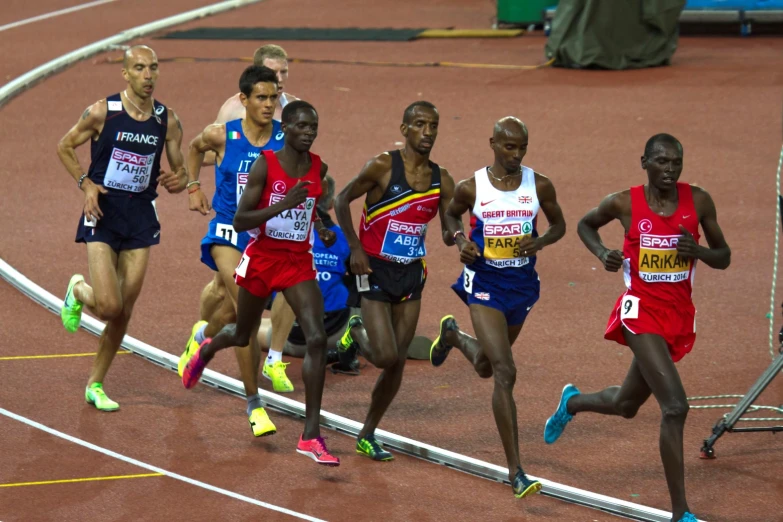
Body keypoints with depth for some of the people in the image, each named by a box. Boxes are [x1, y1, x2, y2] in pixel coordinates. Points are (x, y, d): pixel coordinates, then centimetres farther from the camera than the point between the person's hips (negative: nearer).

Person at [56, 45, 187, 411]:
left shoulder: (167, 120, 2)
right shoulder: (102, 112, -8)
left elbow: (179, 171, 11)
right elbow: (64, 147, 4)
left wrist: (177, 182, -12)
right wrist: (86, 183, -10)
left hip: (141, 216, 4)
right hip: (103, 214, -4)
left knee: (124, 313, 4)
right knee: (108, 307, -15)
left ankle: (95, 384, 20)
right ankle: (78, 291, 21)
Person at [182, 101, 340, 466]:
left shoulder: (318, 169, 1)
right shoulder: (264, 165, -14)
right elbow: (239, 221, -18)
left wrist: (321, 228, 3)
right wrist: (282, 205, -30)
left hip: (299, 262, 3)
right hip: (261, 259, -3)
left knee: (317, 339, -16)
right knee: (243, 336, 18)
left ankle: (311, 435, -14)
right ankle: (207, 349, 59)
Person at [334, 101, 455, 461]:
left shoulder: (441, 180, 2)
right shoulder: (383, 167, -12)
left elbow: (449, 233, 2)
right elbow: (342, 201, -4)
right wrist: (355, 248, -13)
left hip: (411, 273, 5)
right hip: (375, 270, -5)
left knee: (397, 362, 5)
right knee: (386, 357, -14)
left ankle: (367, 436, 19)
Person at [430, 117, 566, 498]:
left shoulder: (539, 186, -5)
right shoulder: (471, 188, -9)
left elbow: (559, 225, 9)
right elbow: (451, 214, 11)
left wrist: (540, 242, -13)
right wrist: (460, 240, -9)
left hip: (522, 284, 4)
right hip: (484, 283, -4)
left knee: (485, 367, 23)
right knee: (506, 373, -16)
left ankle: (453, 334, 61)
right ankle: (515, 471, -13)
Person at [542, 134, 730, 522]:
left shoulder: (698, 201, -2)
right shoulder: (624, 203, -7)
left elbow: (724, 258, 6)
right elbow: (586, 224, 13)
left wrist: (698, 251, -16)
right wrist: (603, 254, -6)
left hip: (679, 315, 5)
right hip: (641, 311, -5)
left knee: (626, 405, 22)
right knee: (675, 406, -20)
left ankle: (572, 402, 57)